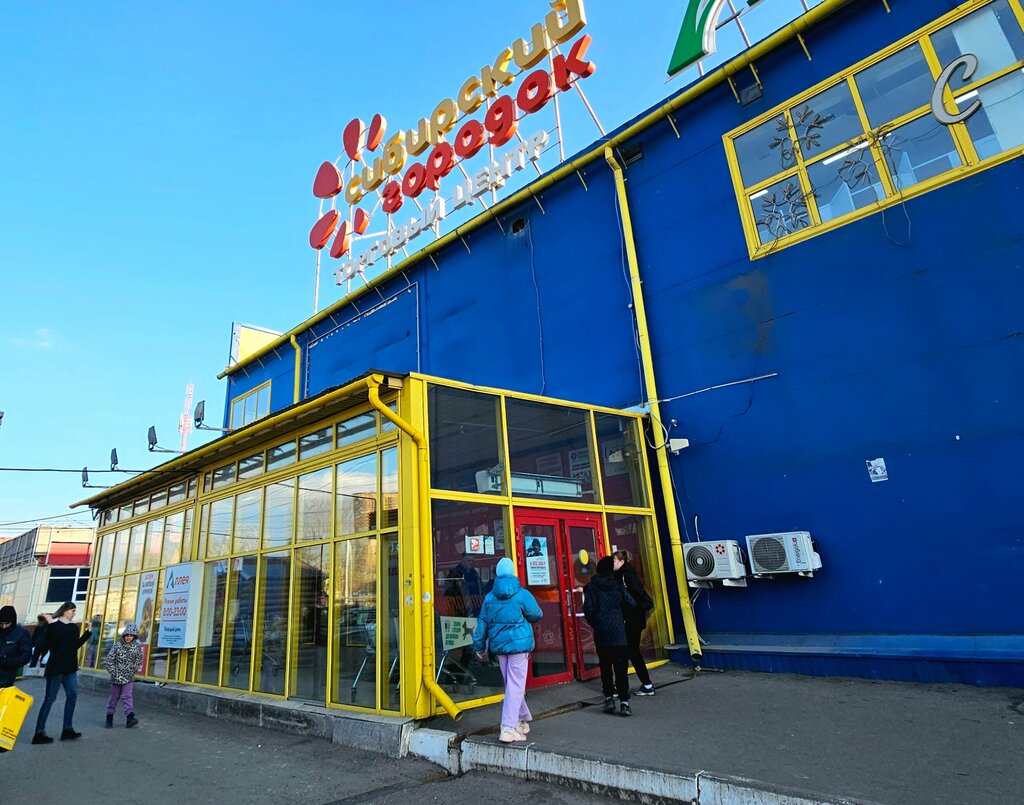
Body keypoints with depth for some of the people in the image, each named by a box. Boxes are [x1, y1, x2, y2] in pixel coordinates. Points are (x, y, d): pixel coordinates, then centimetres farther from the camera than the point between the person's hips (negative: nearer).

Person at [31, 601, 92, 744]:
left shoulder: (74, 627, 10)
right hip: (56, 667, -7)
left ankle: (68, 729, 11)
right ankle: (39, 733, 7)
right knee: (50, 698, -2)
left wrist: (88, 632, 13)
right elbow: (46, 645, -14)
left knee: (72, 695, 5)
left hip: (70, 668, 7)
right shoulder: (54, 625, -8)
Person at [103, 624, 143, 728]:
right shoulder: (117, 645, -6)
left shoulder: (137, 647, -2)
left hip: (128, 677, 0)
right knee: (113, 697, 11)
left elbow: (138, 662, 6)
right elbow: (108, 660, -5)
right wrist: (113, 671, -10)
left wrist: (132, 671, -4)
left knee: (127, 697, -7)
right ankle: (109, 718, 25)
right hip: (116, 677, 0)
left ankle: (130, 718, -13)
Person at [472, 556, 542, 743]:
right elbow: (536, 615, 1)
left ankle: (522, 719, 32)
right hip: (519, 644, -5)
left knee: (512, 685, 18)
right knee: (515, 686, -2)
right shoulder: (522, 595, -10)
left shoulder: (489, 597, 2)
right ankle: (508, 729, -6)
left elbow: (482, 623, 7)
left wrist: (479, 647, 16)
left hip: (499, 645, 5)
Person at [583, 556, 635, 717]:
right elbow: (631, 604, -1)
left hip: (601, 634, 0)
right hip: (618, 633, 0)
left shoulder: (591, 587, 0)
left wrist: (594, 623, 8)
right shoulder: (617, 585, 2)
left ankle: (609, 698, 11)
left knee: (605, 667, 12)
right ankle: (624, 702, -2)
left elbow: (587, 608, -7)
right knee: (621, 668, 2)